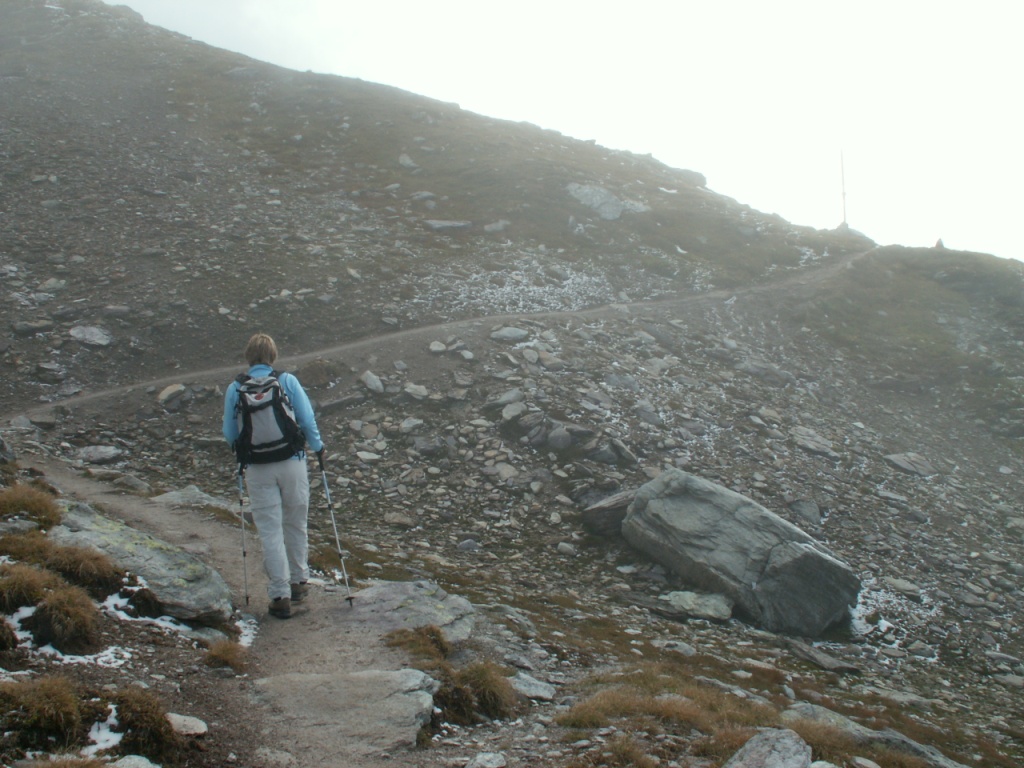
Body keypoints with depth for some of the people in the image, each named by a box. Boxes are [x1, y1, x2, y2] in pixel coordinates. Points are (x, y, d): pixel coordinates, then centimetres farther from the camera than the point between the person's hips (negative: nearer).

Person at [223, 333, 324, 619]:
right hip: (292, 463, 0)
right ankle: (298, 581, 30)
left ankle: (280, 594, 3)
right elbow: (307, 420, -4)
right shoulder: (287, 381, -4)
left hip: (257, 469, 0)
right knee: (296, 525, 17)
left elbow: (229, 434, 5)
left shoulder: (234, 389, -1)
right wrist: (317, 447, 13)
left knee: (270, 532, 4)